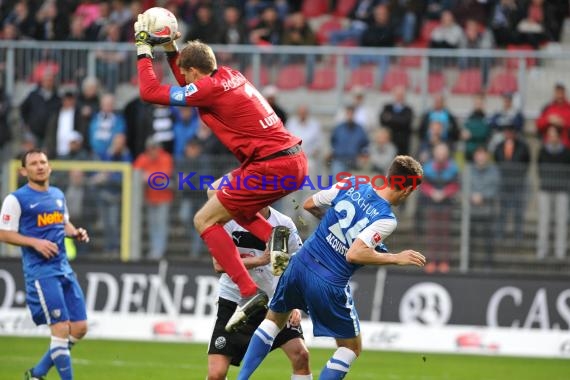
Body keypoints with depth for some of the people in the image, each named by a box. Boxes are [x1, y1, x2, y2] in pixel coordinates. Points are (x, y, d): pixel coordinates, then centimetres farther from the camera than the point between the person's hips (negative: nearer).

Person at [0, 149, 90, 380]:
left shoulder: (58, 195, 15)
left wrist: (76, 232, 6)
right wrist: (36, 242, -19)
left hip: (64, 269, 7)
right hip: (40, 272, -7)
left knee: (79, 328, 5)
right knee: (61, 329, -13)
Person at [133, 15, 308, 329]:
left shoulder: (210, 89, -12)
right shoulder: (231, 76, 14)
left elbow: (149, 91, -8)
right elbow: (192, 88, 35)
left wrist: (143, 48, 2)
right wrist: (170, 49, 26)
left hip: (272, 167, -9)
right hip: (294, 162, 9)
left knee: (205, 221, 0)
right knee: (219, 190, 28)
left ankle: (250, 293, -9)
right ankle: (272, 234, 7)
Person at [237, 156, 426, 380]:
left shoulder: (352, 185, 0)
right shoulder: (386, 219, -16)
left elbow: (309, 205, 11)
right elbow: (354, 254, -24)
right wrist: (396, 258, -14)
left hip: (300, 264, 5)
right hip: (329, 285, -5)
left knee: (274, 320, 28)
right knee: (352, 347, 13)